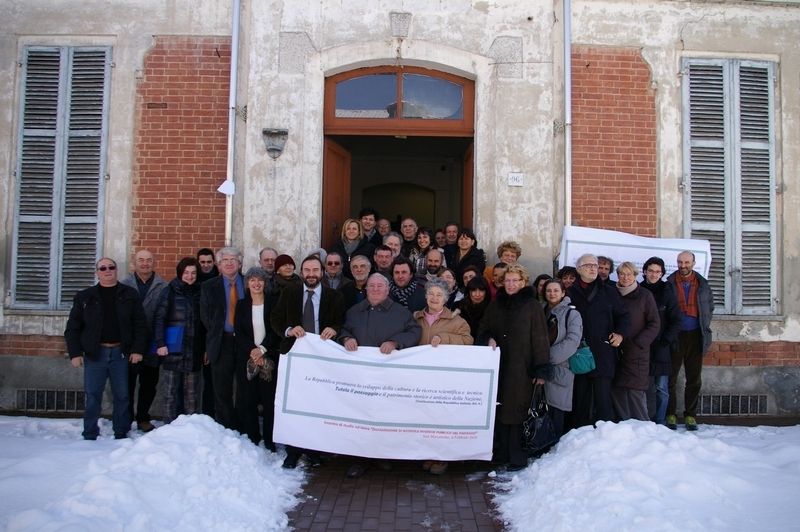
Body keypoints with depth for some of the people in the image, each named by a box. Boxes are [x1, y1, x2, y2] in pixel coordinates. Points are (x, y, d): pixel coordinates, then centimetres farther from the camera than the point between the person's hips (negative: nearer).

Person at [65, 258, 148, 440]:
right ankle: (90, 435, 14)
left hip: (121, 352, 0)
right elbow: (73, 327, 6)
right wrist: (75, 353, -3)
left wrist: (137, 349, -5)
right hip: (95, 353, 0)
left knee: (122, 396, 6)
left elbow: (140, 324, 3)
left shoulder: (130, 295, 6)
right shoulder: (85, 297, 7)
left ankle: (121, 434, 17)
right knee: (92, 396, 4)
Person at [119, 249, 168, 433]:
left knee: (149, 383, 11)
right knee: (127, 383, 8)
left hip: (152, 345, 1)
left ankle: (143, 418, 26)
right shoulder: (124, 285, 1)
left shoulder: (163, 287, -1)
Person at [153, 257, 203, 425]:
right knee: (171, 393, 1)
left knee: (192, 395, 5)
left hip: (194, 352, 3)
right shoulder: (170, 291, 2)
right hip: (173, 351, -3)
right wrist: (160, 343, -14)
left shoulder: (200, 293, 12)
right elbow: (159, 319, -3)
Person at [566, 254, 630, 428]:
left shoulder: (609, 292, 11)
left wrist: (621, 333, -6)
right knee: (580, 400, 7)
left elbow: (622, 316, 13)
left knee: (603, 399, -4)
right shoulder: (570, 293, 7)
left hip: (603, 354, 0)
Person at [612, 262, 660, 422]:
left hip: (637, 354, -4)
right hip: (615, 352, 4)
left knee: (635, 393, -9)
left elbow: (655, 324, -2)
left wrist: (638, 342, -11)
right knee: (616, 393, 4)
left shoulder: (645, 296, 0)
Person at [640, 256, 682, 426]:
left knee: (661, 388, 1)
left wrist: (665, 341, -9)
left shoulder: (667, 293, 3)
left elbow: (675, 321, 0)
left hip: (660, 348, -1)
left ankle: (660, 422, 11)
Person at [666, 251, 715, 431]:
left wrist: (704, 327, 4)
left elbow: (710, 309, 16)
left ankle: (690, 415, 16)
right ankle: (670, 414, 8)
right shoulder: (669, 284, 0)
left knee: (694, 379, 7)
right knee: (670, 377, 0)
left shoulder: (703, 285, 8)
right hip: (675, 335, -2)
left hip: (695, 336, 3)